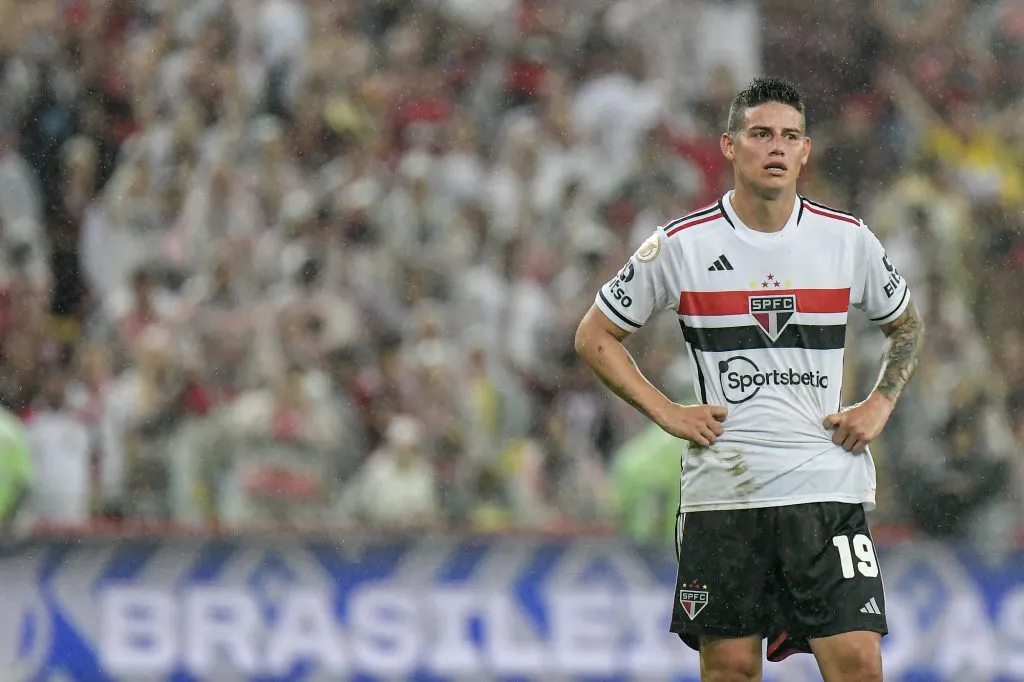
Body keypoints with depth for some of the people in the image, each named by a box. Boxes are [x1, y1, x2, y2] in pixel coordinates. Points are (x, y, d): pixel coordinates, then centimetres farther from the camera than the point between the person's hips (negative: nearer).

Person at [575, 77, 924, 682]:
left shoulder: (849, 240, 4)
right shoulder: (681, 245, 0)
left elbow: (907, 327, 22)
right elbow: (595, 336, 9)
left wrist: (879, 406, 7)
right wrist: (666, 412, 0)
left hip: (829, 480, 0)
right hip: (722, 489, 0)